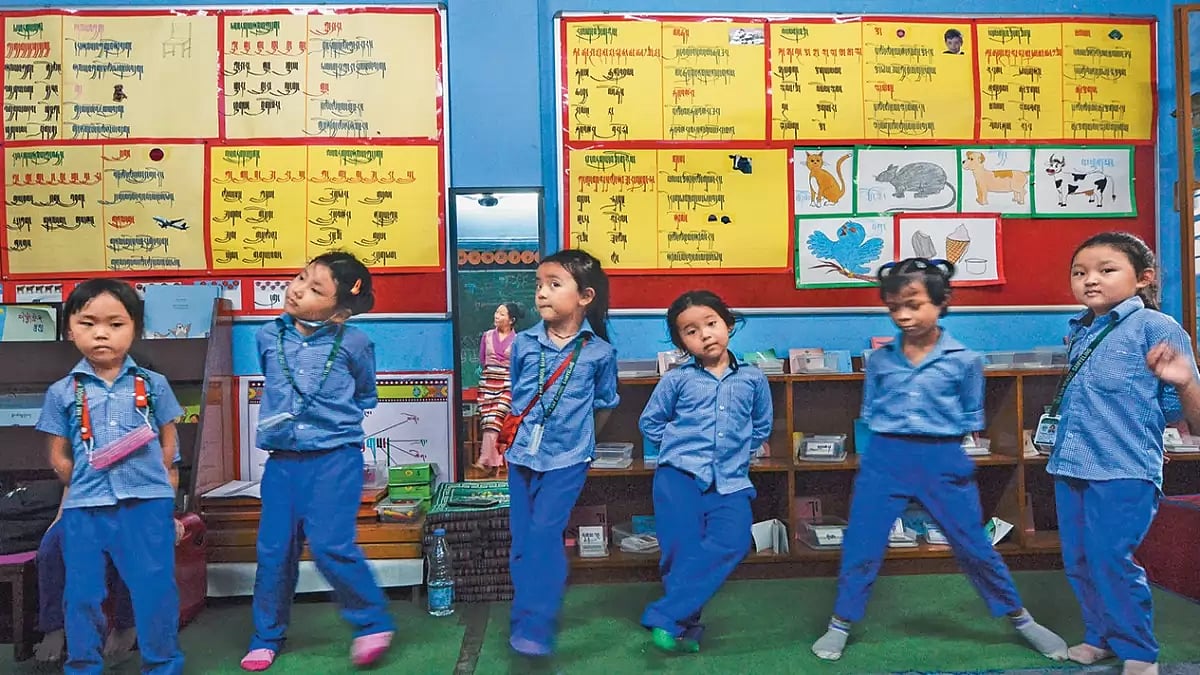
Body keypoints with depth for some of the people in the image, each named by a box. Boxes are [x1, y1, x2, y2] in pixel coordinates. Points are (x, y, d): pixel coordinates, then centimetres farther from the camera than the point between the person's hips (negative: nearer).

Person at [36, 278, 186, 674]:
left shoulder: (153, 384, 3)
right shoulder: (62, 392, 4)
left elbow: (169, 440, 9)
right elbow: (58, 456, 8)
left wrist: (158, 477, 0)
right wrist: (81, 482, -2)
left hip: (147, 502, -1)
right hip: (84, 507, 1)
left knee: (155, 588, 5)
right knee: (82, 593, 11)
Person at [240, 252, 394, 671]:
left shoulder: (352, 343, -8)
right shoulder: (268, 337, 3)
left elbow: (366, 395, 11)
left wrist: (337, 419, 7)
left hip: (335, 459, -4)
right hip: (282, 460, 4)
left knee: (330, 545, -12)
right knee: (273, 550, 8)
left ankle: (373, 622, 9)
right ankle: (266, 637, 27)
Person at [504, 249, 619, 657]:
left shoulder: (599, 352, -7)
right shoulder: (523, 343, -2)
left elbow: (604, 405, 8)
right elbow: (508, 396, 11)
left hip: (567, 460, -3)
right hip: (521, 455, 3)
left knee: (544, 534, -12)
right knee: (521, 539, 10)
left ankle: (535, 627, -2)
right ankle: (524, 619, 25)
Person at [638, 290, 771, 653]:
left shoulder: (753, 379, 9)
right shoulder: (676, 379, 4)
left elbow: (762, 426, 24)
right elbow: (649, 423, 14)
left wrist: (738, 450, 12)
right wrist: (679, 445, 5)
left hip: (730, 481, 1)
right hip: (679, 476, -1)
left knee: (731, 542, -20)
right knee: (682, 550, -7)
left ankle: (664, 617, -15)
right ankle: (687, 624, 13)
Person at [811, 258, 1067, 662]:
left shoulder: (964, 360, -3)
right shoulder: (880, 359, 2)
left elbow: (971, 419, 5)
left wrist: (937, 441, -3)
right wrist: (892, 442, -1)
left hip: (944, 461, -1)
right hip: (885, 459, 2)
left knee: (973, 546, 11)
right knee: (860, 544, 4)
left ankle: (1021, 619, 32)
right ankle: (840, 625, 20)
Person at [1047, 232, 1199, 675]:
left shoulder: (1155, 327, -8)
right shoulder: (1078, 331, 11)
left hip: (1124, 471, -7)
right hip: (1071, 467, 7)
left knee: (1110, 559, -4)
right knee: (1077, 561, 14)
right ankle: (1100, 637, 33)